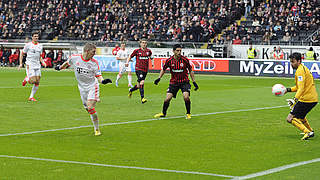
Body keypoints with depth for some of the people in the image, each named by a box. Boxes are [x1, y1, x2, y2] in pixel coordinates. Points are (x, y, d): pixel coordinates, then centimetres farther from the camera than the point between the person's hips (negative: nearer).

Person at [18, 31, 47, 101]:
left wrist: (43, 62, 3)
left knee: (37, 82, -1)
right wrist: (20, 63, -4)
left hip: (37, 66, 5)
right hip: (30, 65, -5)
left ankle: (31, 97, 10)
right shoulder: (28, 45, -3)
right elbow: (22, 54, 4)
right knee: (32, 81, -18)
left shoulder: (40, 46, 12)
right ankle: (26, 79, 16)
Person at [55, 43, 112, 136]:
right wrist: (60, 67, 30)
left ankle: (97, 129, -5)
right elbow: (67, 63, 14)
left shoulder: (94, 62, -11)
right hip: (82, 87, 3)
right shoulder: (74, 58, -8)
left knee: (90, 108, -16)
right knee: (87, 109, 5)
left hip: (92, 86, -3)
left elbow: (98, 75, -8)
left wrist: (103, 80, -29)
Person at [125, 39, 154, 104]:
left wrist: (152, 63, 7)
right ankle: (142, 98, -24)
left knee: (139, 86, 12)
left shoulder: (149, 51, 7)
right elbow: (130, 57, 9)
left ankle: (131, 90, 43)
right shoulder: (137, 51, -1)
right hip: (138, 69, -4)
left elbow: (151, 57, 24)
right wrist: (127, 62, -8)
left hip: (145, 70, 4)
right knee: (142, 82, -24)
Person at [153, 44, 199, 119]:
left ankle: (188, 114, 0)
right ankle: (163, 113, 19)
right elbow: (163, 69, 9)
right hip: (174, 82, 2)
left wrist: (194, 82, 0)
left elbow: (190, 71, 0)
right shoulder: (169, 60, -9)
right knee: (168, 98, -6)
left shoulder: (185, 60, -12)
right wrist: (159, 78, -3)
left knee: (186, 97, -21)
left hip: (184, 81, -2)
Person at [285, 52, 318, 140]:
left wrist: (295, 100, -33)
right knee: (300, 116, 33)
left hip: (306, 99, -10)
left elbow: (301, 88, -24)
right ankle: (310, 131, 37)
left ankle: (307, 132, -18)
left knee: (290, 118, -9)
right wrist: (288, 90, 17)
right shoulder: (303, 68, 17)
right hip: (313, 99, 10)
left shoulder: (300, 71, -14)